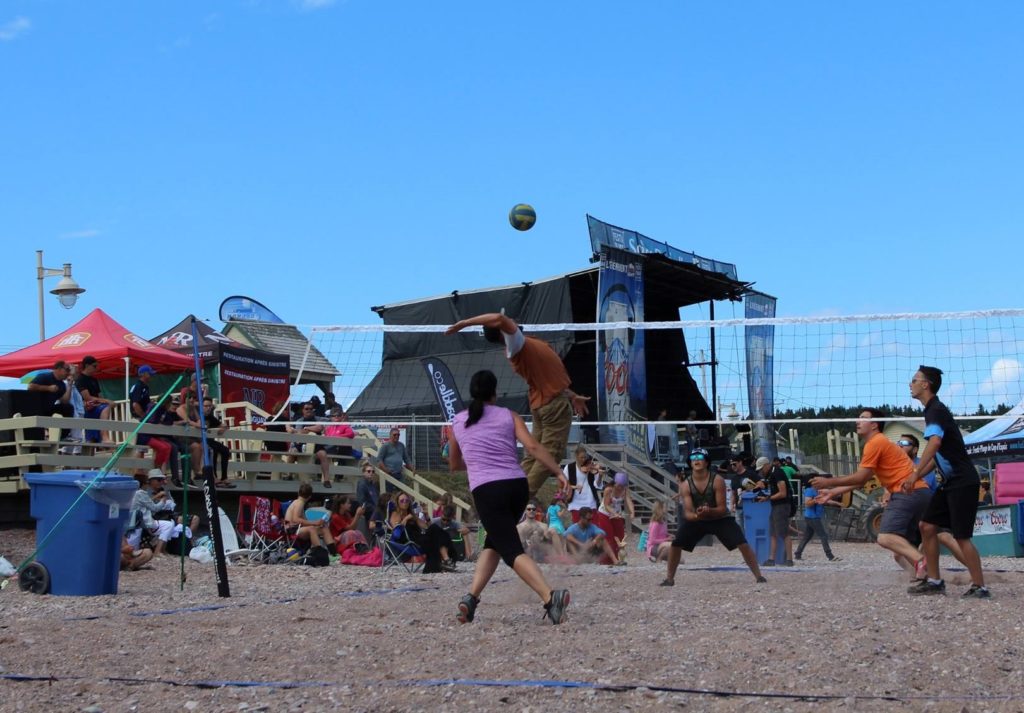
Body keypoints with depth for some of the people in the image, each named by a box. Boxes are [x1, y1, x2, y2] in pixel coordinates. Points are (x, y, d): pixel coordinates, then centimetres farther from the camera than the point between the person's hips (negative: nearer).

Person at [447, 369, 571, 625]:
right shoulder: (508, 416, 12)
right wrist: (559, 472, -3)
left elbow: (454, 464, 28)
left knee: (512, 551, -8)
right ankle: (472, 597, 10)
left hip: (486, 490, -2)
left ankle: (550, 596, -30)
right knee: (494, 542, 23)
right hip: (518, 485, 2)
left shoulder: (458, 421, 16)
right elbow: (532, 446, -4)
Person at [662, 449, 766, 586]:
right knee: (675, 544, -12)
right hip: (695, 519, 2)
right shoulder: (686, 485, -16)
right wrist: (697, 515, -43)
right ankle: (669, 578, 4)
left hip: (720, 518, -2)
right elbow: (687, 512, -20)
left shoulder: (717, 481, -22)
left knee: (743, 544, -15)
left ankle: (758, 576, -4)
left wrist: (709, 511, -42)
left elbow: (722, 508, -21)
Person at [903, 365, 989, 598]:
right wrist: (915, 478, 23)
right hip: (950, 482, 10)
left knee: (962, 536, -9)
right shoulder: (933, 410, 16)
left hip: (962, 482, -10)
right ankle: (934, 581, 10)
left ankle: (980, 587, -2)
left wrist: (915, 474, -37)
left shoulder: (936, 410, -15)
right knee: (927, 526, 6)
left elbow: (935, 442, -34)